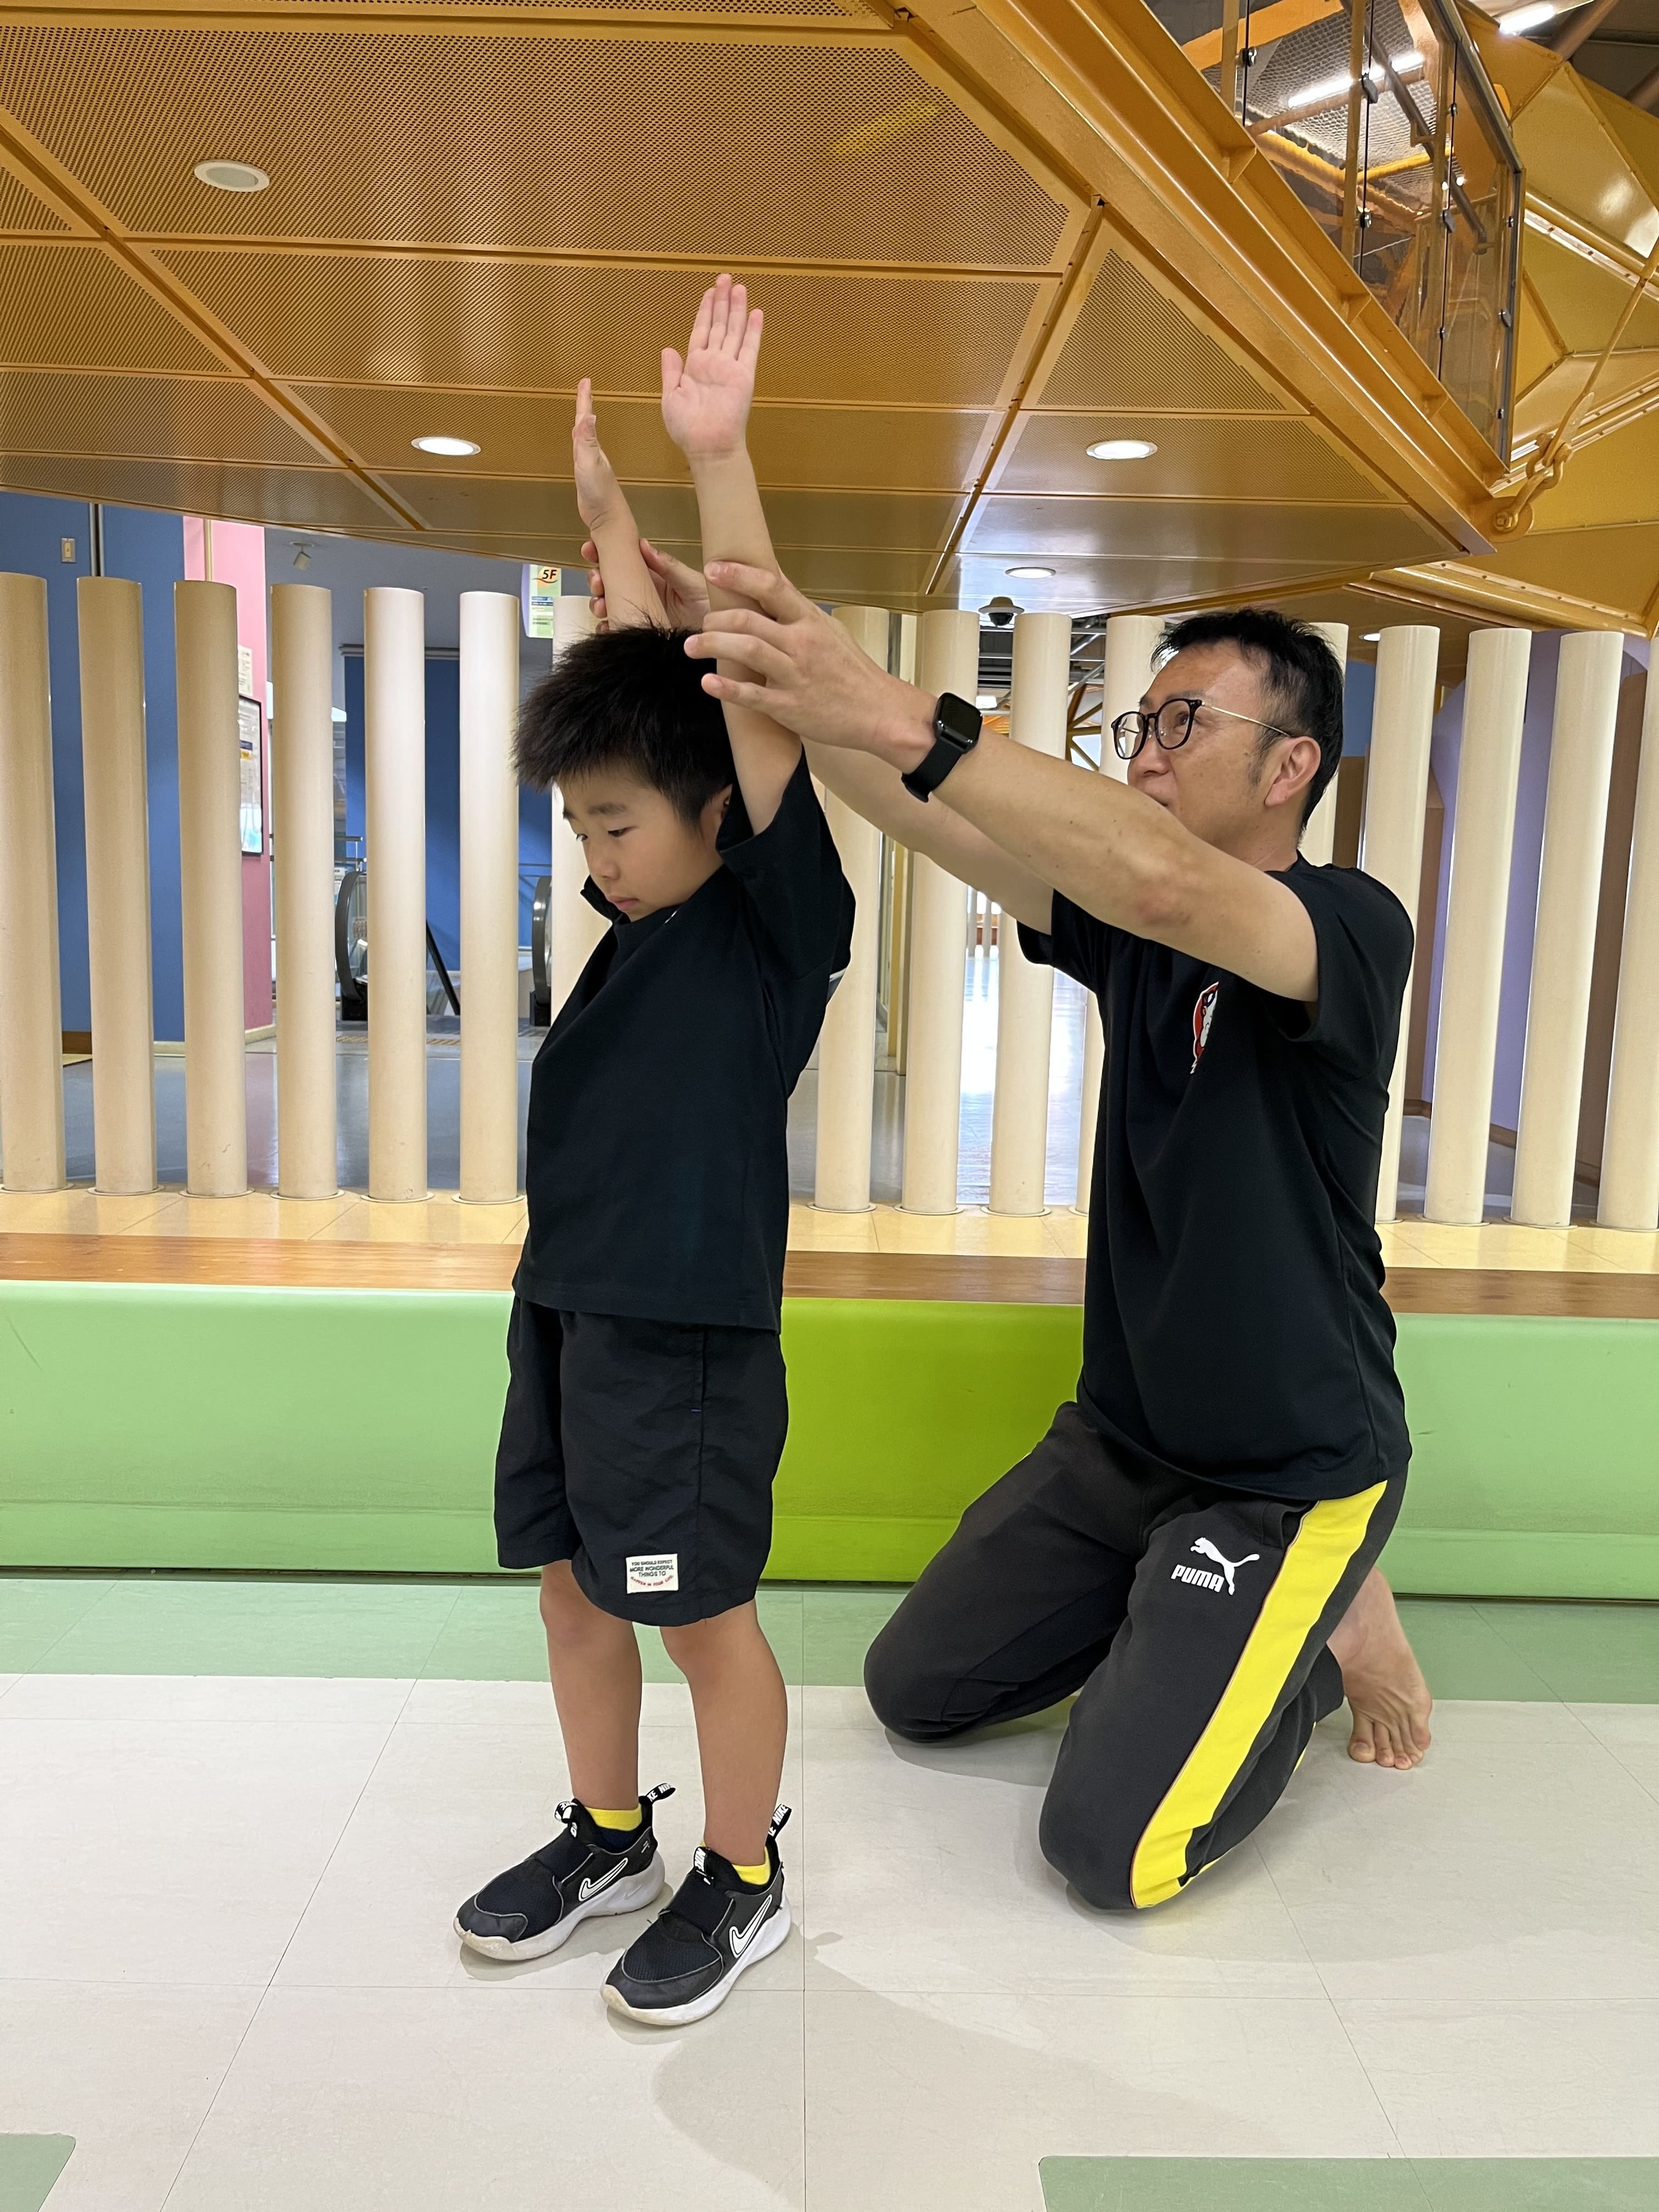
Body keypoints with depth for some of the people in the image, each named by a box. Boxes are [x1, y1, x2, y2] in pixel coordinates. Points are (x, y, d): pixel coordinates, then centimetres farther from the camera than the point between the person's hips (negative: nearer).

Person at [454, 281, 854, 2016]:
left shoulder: (778, 917, -11)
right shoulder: (648, 905, 8)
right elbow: (647, 682, 16)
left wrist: (716, 461, -24)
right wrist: (608, 512, 19)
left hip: (691, 1330, -8)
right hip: (564, 1304, 8)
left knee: (703, 1612, 6)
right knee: (571, 1582, 18)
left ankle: (742, 1881, 28)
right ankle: (606, 1838, 38)